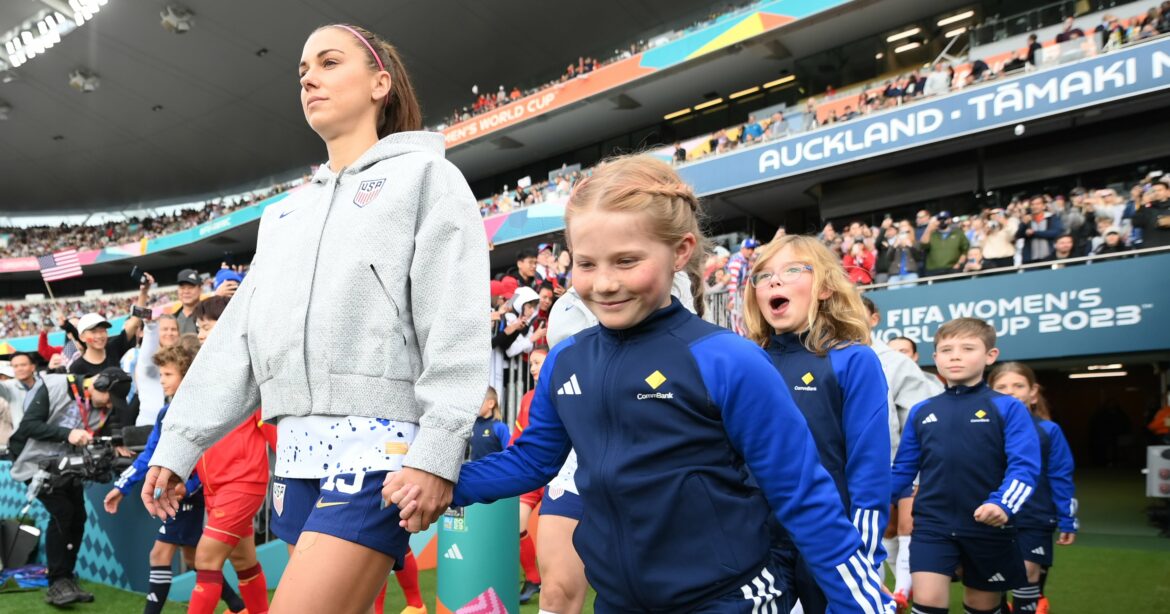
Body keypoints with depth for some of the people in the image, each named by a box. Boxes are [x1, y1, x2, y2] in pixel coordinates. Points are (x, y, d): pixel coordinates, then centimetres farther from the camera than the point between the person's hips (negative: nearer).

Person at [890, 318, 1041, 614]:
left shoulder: (1008, 408, -4)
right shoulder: (921, 412, 6)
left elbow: (1024, 466, -12)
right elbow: (903, 468, 10)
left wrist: (1002, 504, -29)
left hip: (988, 527, -1)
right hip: (932, 525, 1)